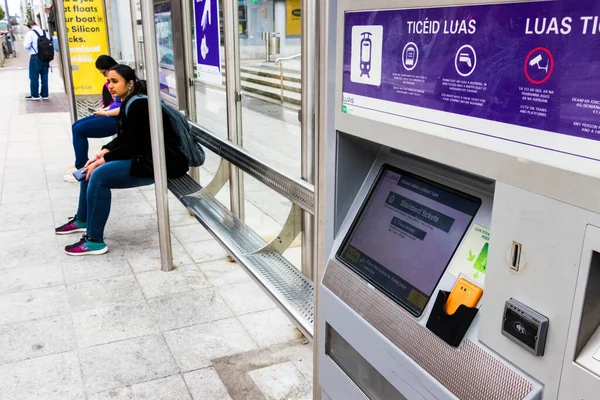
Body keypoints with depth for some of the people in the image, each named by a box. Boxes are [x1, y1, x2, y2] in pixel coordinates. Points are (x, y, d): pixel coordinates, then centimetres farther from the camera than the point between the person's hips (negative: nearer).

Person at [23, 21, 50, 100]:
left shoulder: (30, 33, -8)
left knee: (34, 76, 4)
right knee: (44, 76, 10)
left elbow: (26, 46, -11)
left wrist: (32, 47, 8)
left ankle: (35, 95, 9)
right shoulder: (45, 33, 6)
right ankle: (44, 94, 14)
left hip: (35, 57, -5)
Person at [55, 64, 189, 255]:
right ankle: (82, 220, 30)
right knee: (90, 168, 12)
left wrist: (102, 160, -13)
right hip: (142, 156, 11)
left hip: (158, 161, -11)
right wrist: (101, 154, 1)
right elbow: (122, 139, 16)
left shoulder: (138, 105, -19)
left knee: (99, 175, -22)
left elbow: (132, 147, -20)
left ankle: (94, 241, -13)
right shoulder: (128, 102, 10)